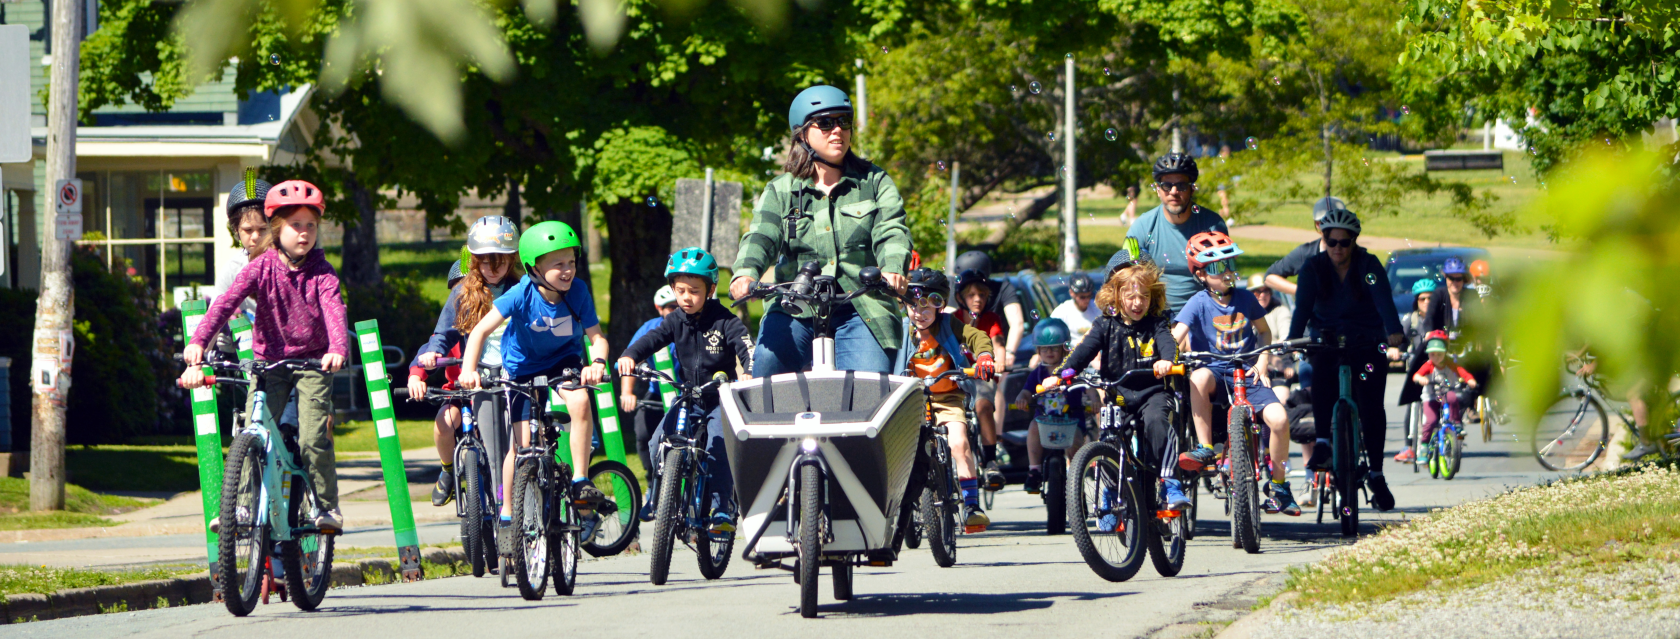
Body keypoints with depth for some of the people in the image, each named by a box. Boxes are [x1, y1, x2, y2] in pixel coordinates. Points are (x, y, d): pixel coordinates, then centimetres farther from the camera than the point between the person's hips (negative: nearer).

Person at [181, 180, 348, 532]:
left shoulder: (321, 272, -7)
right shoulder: (261, 268, -7)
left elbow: (334, 309, -23)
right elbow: (226, 302, -18)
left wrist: (338, 349, -44)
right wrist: (198, 341, -34)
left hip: (312, 362, -1)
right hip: (269, 361, 1)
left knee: (313, 439, -13)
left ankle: (327, 505, 3)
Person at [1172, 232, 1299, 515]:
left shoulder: (1245, 299, 7)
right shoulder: (1199, 303, -3)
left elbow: (1264, 332, 20)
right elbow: (1177, 334, -15)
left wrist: (1263, 362, 3)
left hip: (1247, 373, 2)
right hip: (1214, 370, -2)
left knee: (1278, 418, -21)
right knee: (1199, 378, -40)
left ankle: (1279, 486, -2)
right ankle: (1204, 448, -27)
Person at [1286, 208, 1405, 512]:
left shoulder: (1369, 266, -9)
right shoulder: (1313, 268, -5)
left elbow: (1383, 301, -24)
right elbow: (1303, 308, -16)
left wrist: (1395, 333, -42)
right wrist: (1292, 341, -34)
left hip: (1366, 343, 0)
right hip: (1327, 339, 0)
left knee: (1371, 404, -12)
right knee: (1321, 373, -33)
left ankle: (1376, 474, -2)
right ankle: (1323, 442, -33)